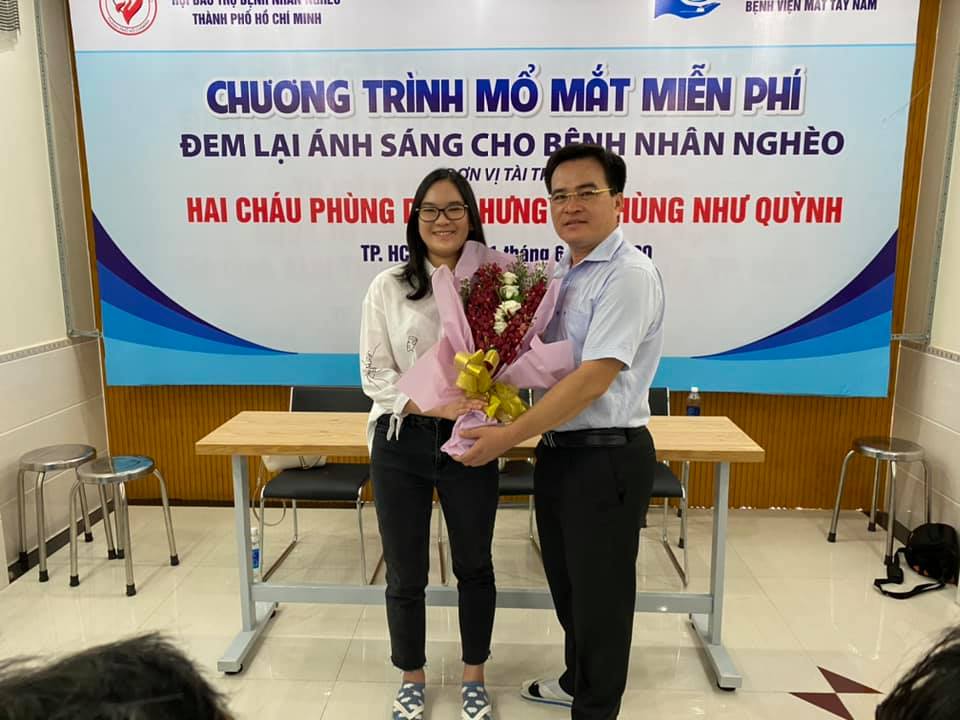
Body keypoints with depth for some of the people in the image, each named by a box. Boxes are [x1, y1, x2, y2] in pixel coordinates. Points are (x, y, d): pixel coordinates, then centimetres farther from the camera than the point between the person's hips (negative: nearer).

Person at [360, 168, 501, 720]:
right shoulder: (389, 287, -3)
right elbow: (375, 374, -5)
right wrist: (433, 404, -19)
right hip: (401, 442, 0)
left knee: (475, 566, 16)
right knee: (405, 574, 12)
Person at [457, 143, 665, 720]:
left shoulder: (629, 275, -18)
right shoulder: (565, 273, 9)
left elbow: (592, 380, -25)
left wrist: (507, 436, -22)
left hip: (607, 456, -9)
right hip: (558, 450, 9)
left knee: (600, 591, 9)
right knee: (566, 579, 23)